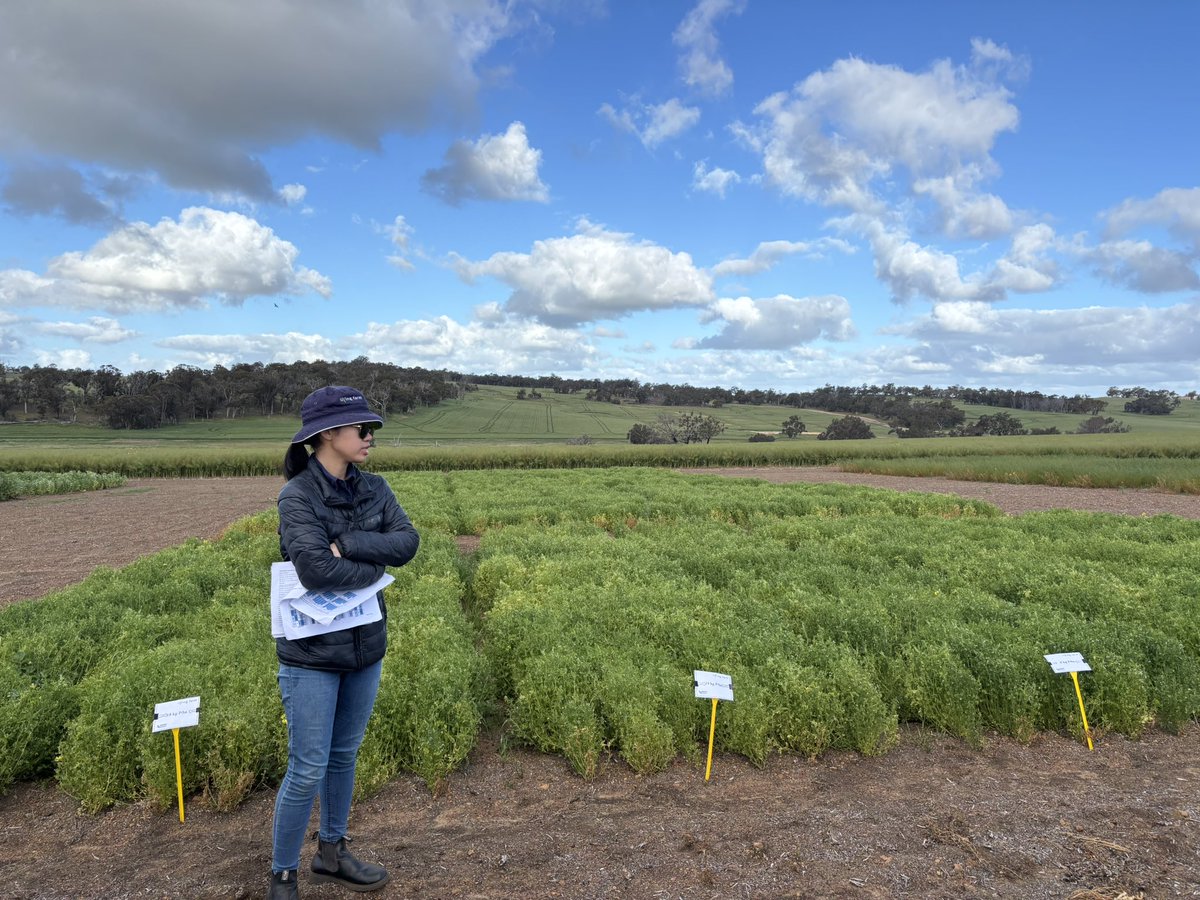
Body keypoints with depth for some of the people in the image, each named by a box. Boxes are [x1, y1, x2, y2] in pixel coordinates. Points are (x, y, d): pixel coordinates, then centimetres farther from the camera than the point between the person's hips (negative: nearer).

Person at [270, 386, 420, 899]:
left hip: (366, 647, 6)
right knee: (308, 770, 4)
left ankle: (331, 854, 38)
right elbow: (315, 569, -27)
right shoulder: (297, 496, -16)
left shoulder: (374, 489, 2)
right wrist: (374, 566, -13)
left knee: (345, 755, 19)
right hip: (313, 653, -5)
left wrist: (349, 544, -22)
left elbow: (408, 541, -11)